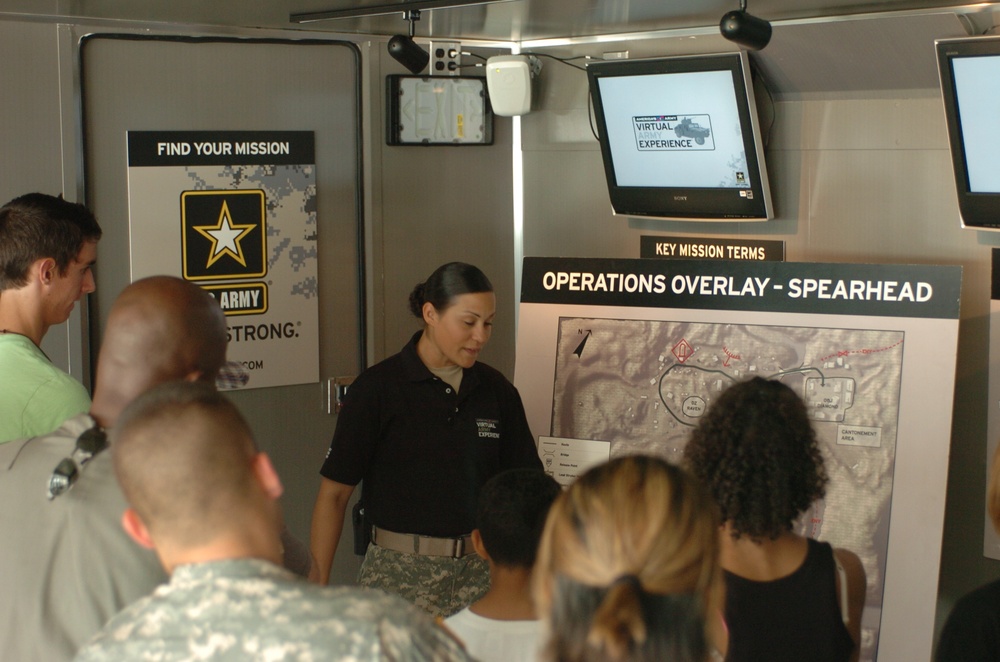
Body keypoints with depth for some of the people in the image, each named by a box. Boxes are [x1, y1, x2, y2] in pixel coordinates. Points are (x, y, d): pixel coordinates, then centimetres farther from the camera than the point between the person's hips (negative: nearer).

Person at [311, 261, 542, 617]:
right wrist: (318, 588, -10)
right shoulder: (377, 388, -5)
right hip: (399, 574, -3)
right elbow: (334, 494, -4)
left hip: (479, 572, 3)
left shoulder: (497, 391, 7)